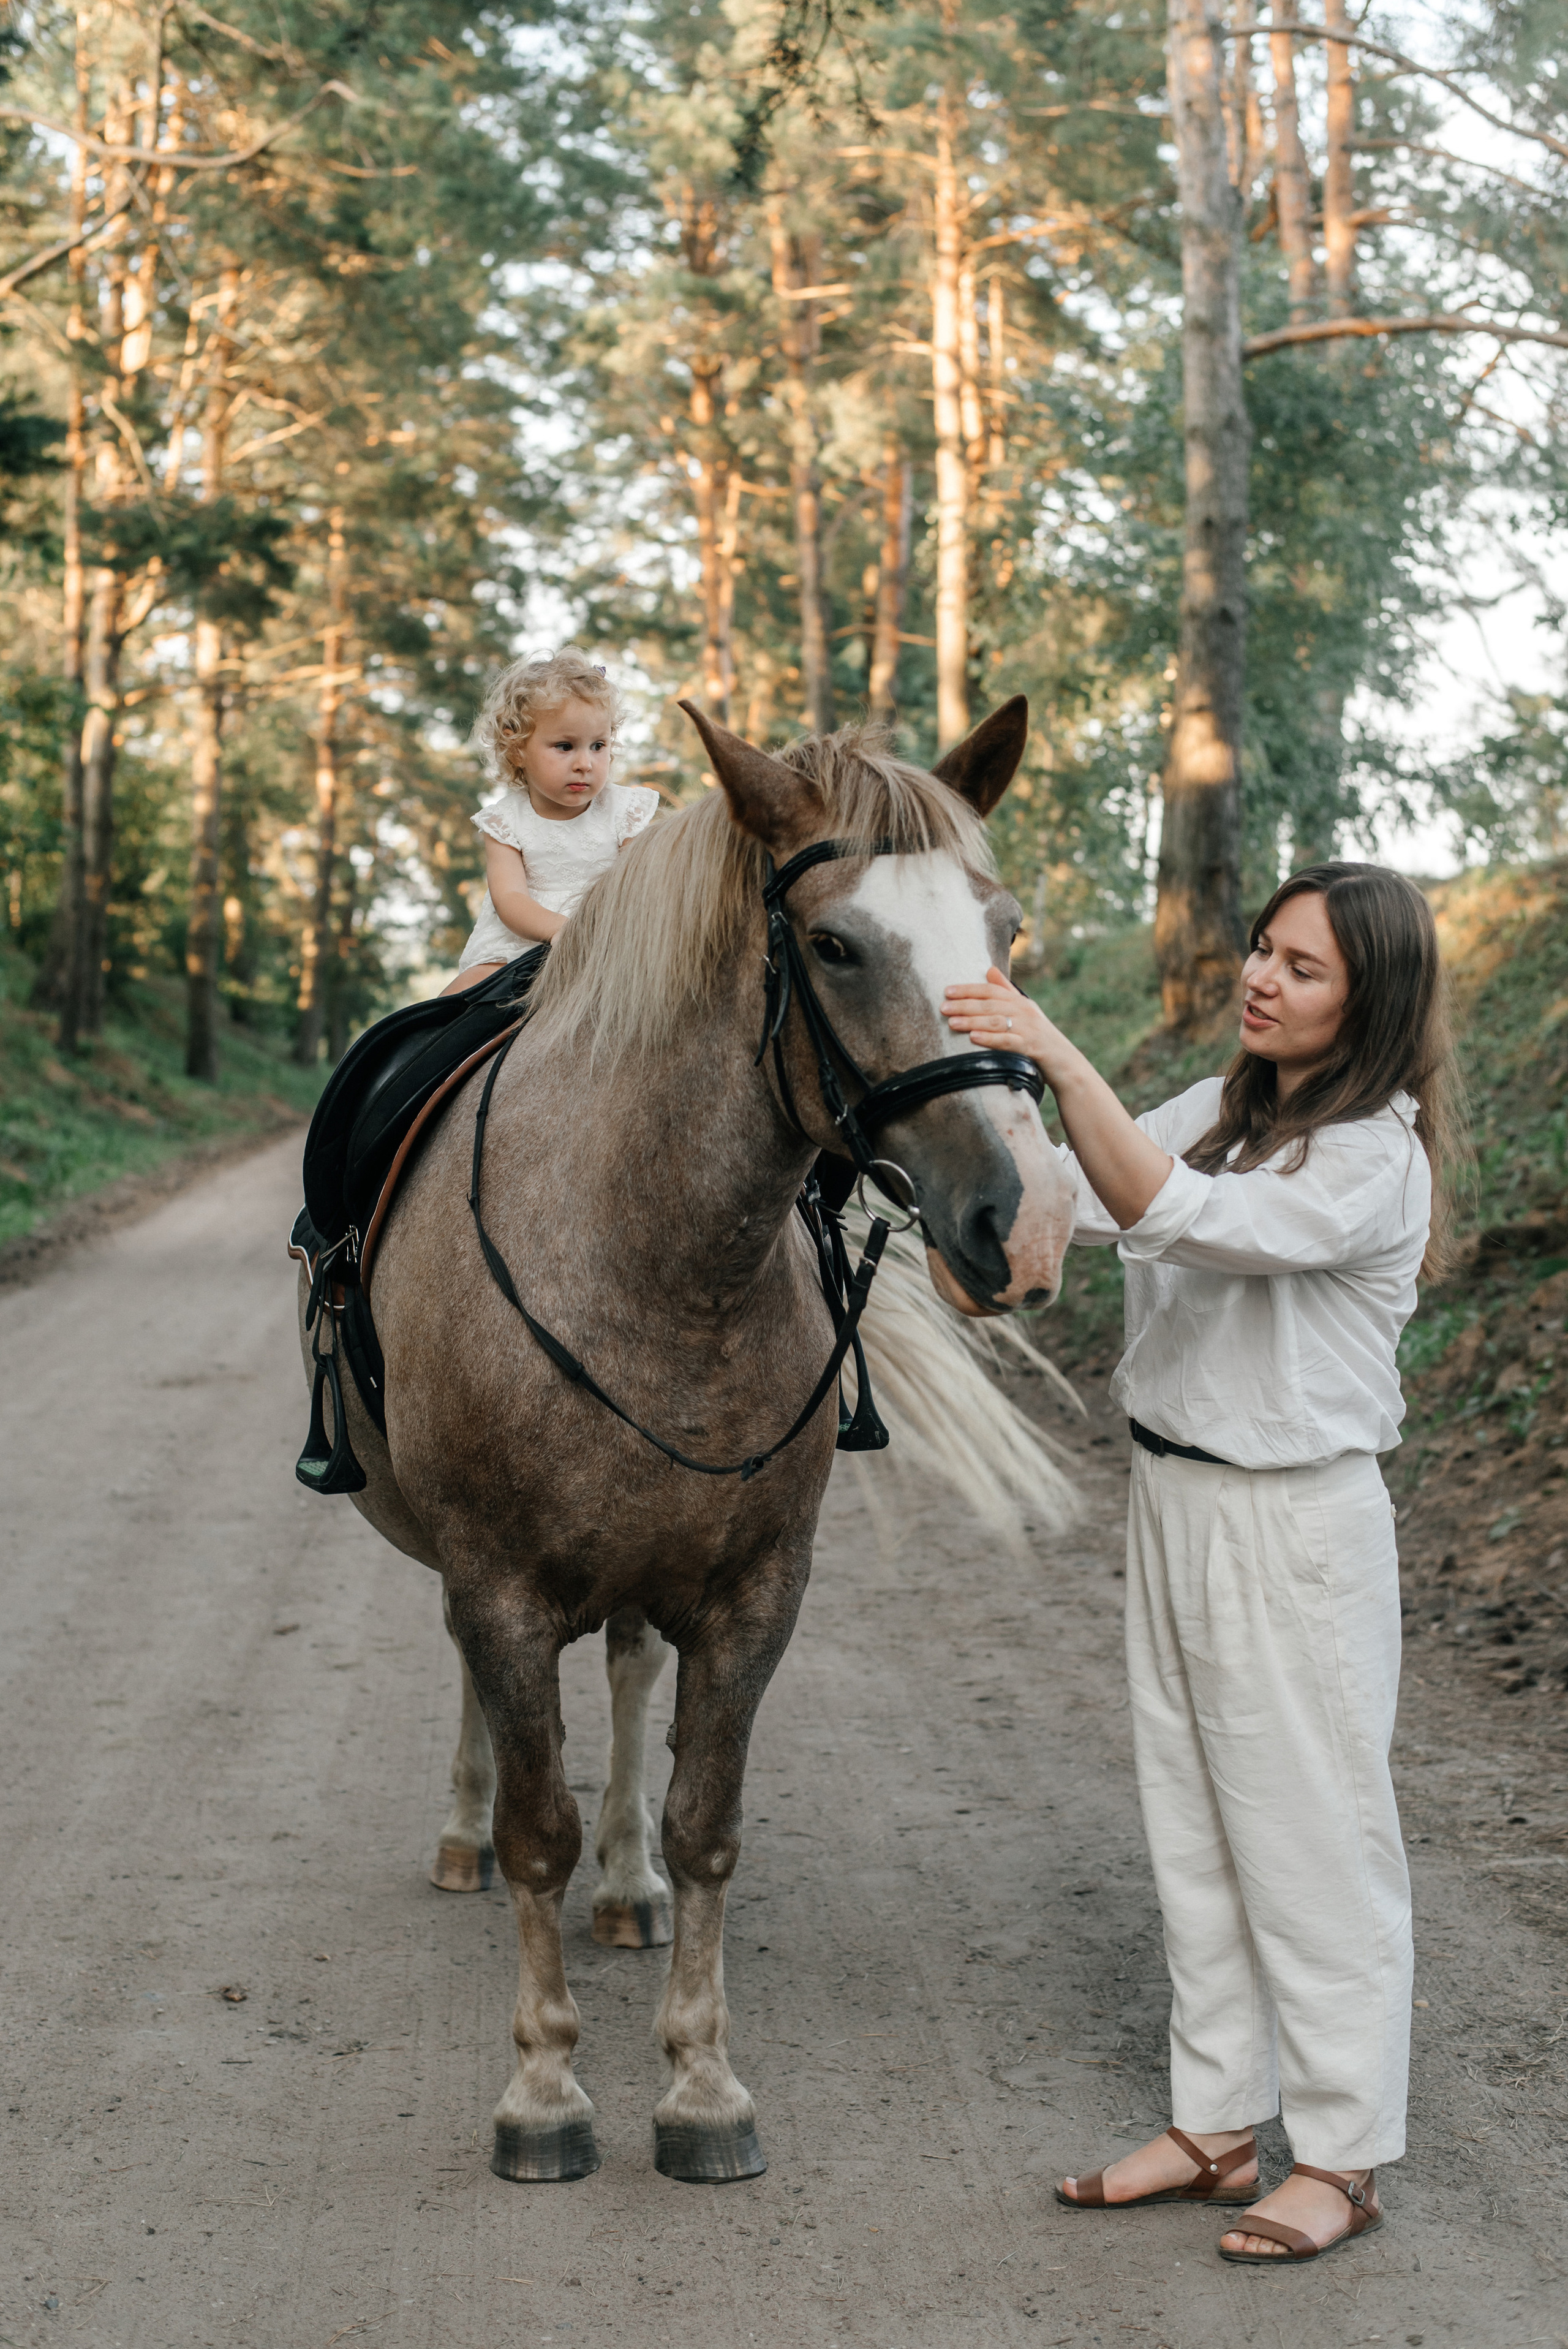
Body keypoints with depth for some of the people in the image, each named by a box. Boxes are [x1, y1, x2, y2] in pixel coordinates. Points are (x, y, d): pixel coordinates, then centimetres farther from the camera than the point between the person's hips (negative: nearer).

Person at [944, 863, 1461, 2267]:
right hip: (1175, 1501, 8)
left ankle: (1343, 2159, 15)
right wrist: (999, 1081, -12)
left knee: (1309, 1833, 2)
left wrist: (1061, 1061, -37)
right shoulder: (1226, 1109, 8)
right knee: (1194, 1827, 15)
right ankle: (1217, 2125, 27)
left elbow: (1172, 1214, -31)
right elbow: (1080, 1201, 2)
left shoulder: (1375, 1162, -18)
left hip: (1293, 1526, -8)